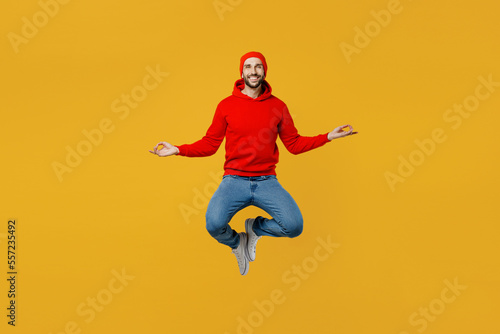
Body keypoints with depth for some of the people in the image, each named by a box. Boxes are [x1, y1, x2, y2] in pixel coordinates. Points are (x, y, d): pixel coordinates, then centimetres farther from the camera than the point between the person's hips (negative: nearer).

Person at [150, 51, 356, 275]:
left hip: (267, 182, 2)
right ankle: (237, 242, 12)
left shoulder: (277, 106, 7)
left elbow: (294, 144, 12)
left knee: (294, 226, -21)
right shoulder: (227, 105, 4)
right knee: (214, 225, -28)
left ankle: (254, 228, 14)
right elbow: (210, 144, 7)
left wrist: (328, 137, 4)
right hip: (234, 181, -1)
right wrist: (178, 150, -6)